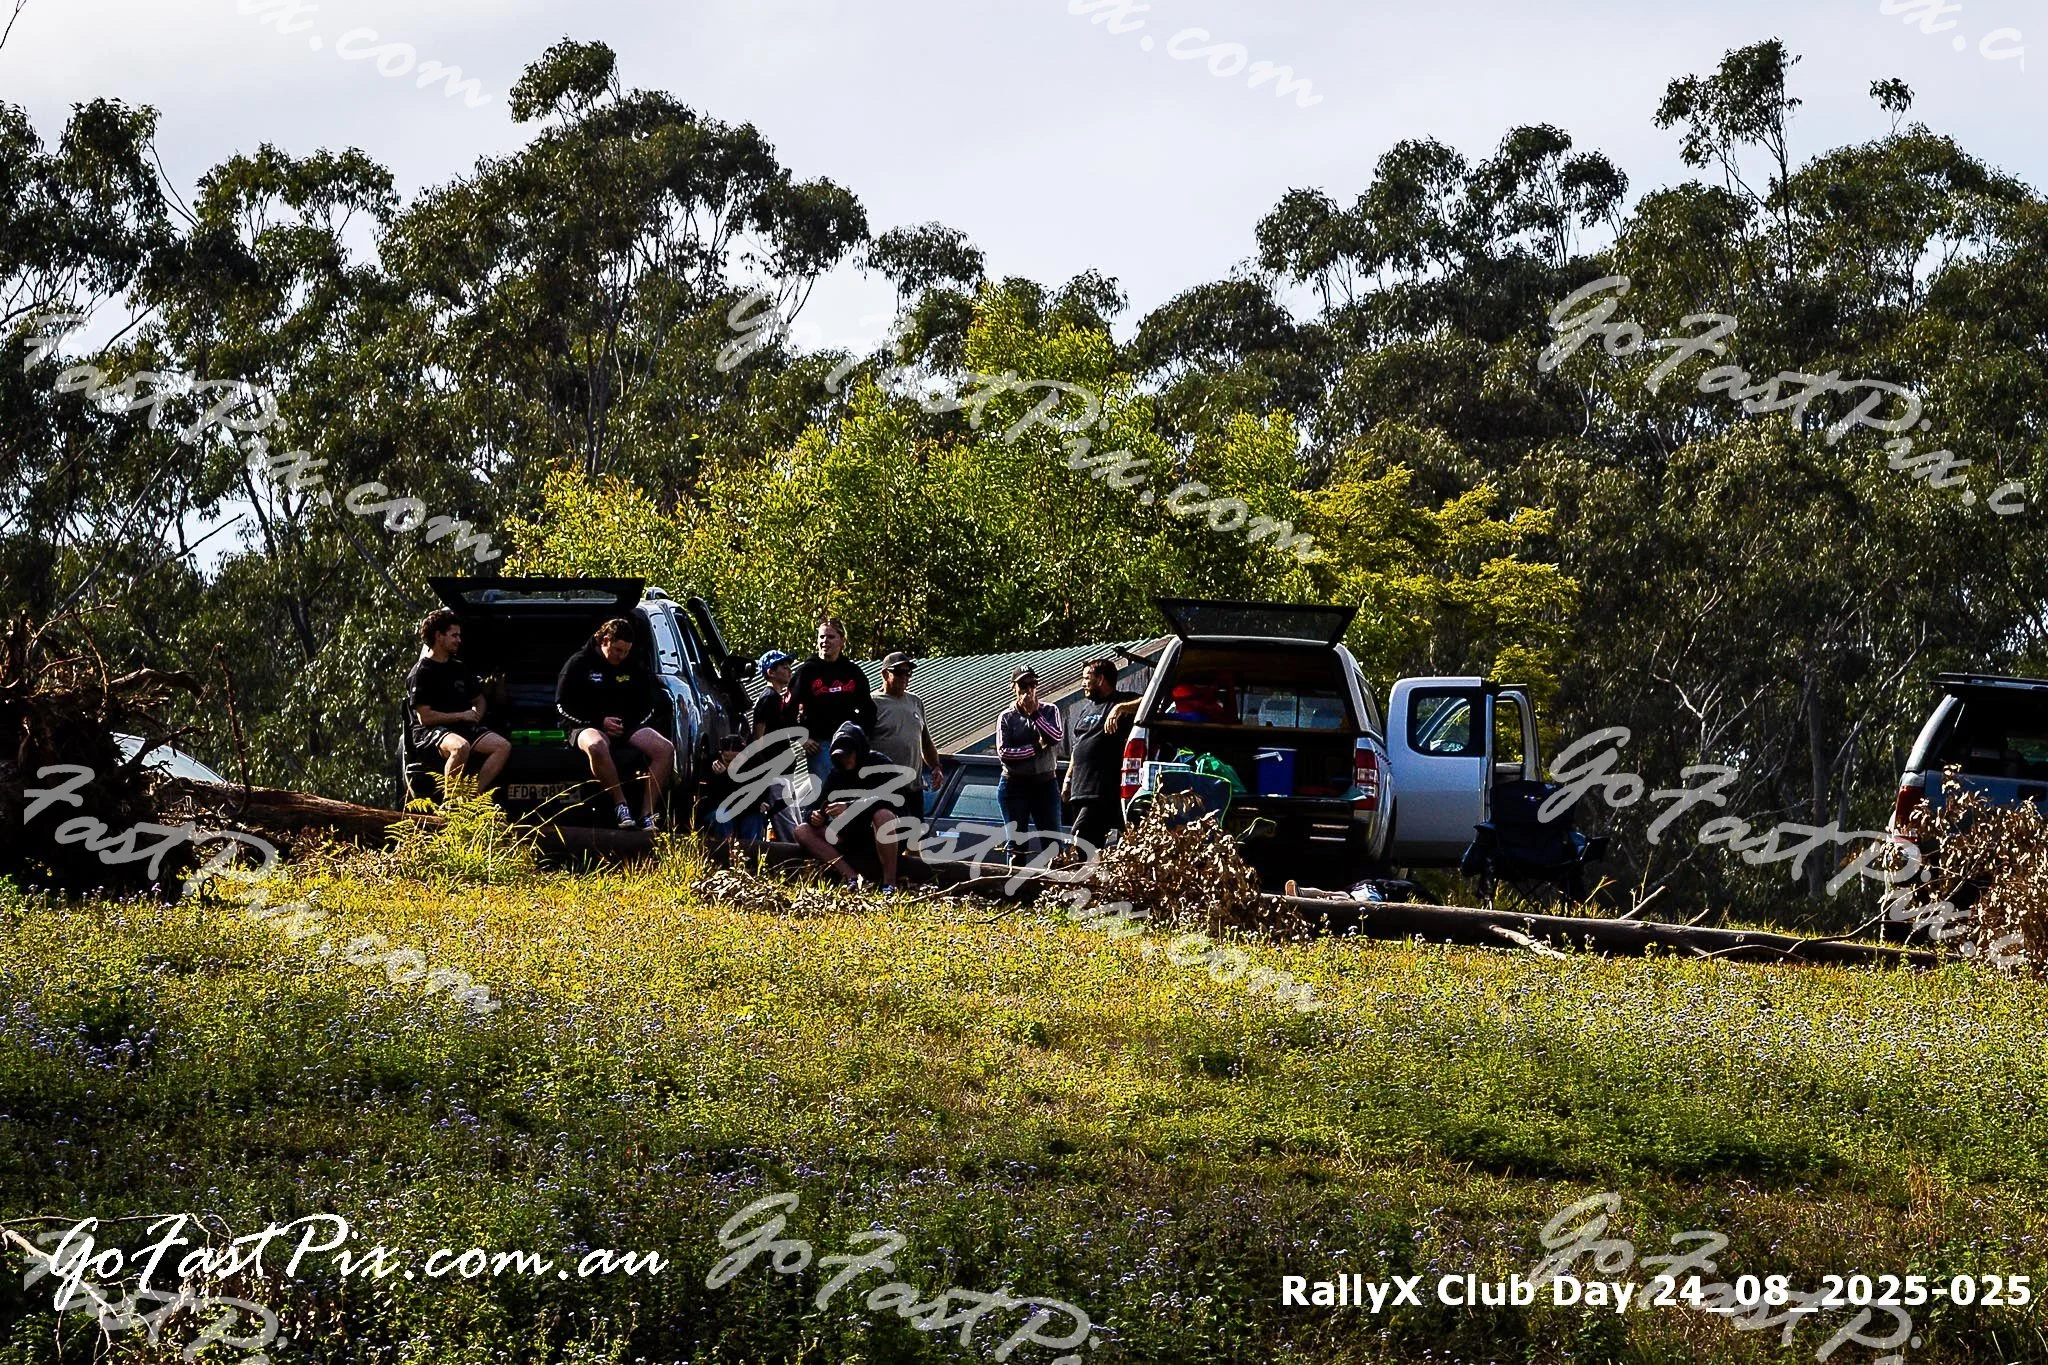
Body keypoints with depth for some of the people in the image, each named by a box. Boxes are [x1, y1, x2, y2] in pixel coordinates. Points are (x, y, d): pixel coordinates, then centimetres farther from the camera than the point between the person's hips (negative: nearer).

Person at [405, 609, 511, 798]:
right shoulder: (421, 673, -4)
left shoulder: (461, 669, 18)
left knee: (503, 746, -18)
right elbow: (424, 717, -11)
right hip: (431, 731, -7)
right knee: (461, 746, -40)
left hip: (464, 727, 7)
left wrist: (475, 715, 6)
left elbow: (479, 700, 30)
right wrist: (462, 715, -8)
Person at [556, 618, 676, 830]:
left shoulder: (633, 667, 13)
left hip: (627, 726, 4)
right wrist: (600, 721, -12)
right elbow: (562, 705, -2)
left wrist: (629, 723, -4)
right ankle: (621, 807, -37)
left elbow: (647, 705, 18)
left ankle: (649, 815, -26)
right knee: (596, 746, -43)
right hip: (589, 727, -4)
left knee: (665, 749, -23)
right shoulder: (579, 663, 0)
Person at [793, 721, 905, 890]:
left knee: (883, 814, -39)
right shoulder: (836, 774, 6)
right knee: (802, 831, -11)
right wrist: (815, 817, -21)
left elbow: (890, 801, -26)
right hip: (852, 835, 6)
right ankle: (852, 877, -29)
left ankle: (889, 883, -37)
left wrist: (850, 808, -37)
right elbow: (820, 805, 5)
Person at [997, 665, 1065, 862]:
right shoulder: (1006, 717, 2)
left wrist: (1035, 714, -14)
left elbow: (1057, 737, -12)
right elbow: (1004, 751, -9)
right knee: (1016, 845, 1)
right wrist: (1035, 749, -13)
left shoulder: (1049, 711, 5)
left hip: (1045, 784, 1)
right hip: (1014, 785, -1)